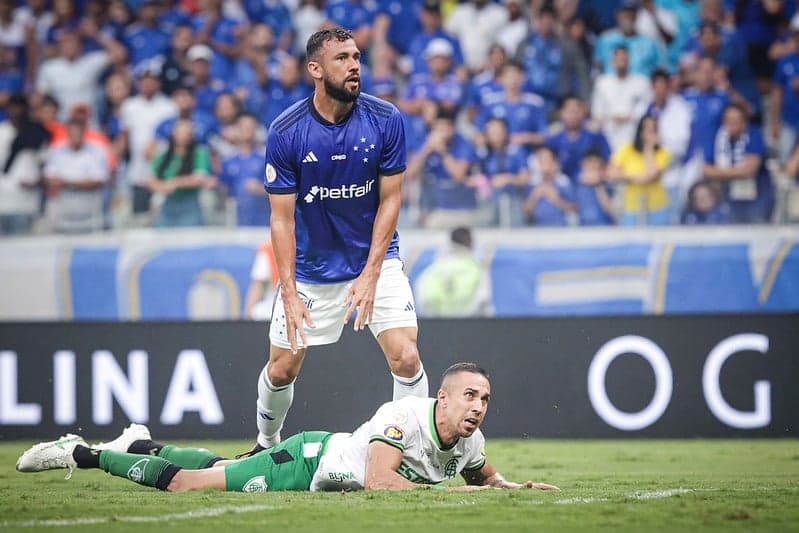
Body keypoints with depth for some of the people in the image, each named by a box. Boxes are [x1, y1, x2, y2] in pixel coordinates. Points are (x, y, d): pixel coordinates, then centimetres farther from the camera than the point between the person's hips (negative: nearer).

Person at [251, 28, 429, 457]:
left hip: (375, 261, 0)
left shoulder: (385, 120, -13)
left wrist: (370, 276, -16)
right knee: (281, 369, 7)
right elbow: (282, 217, -12)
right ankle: (266, 446, 34)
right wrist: (290, 293, -19)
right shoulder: (285, 132, -15)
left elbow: (389, 199, -8)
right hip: (310, 268, 0)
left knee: (405, 359, -15)